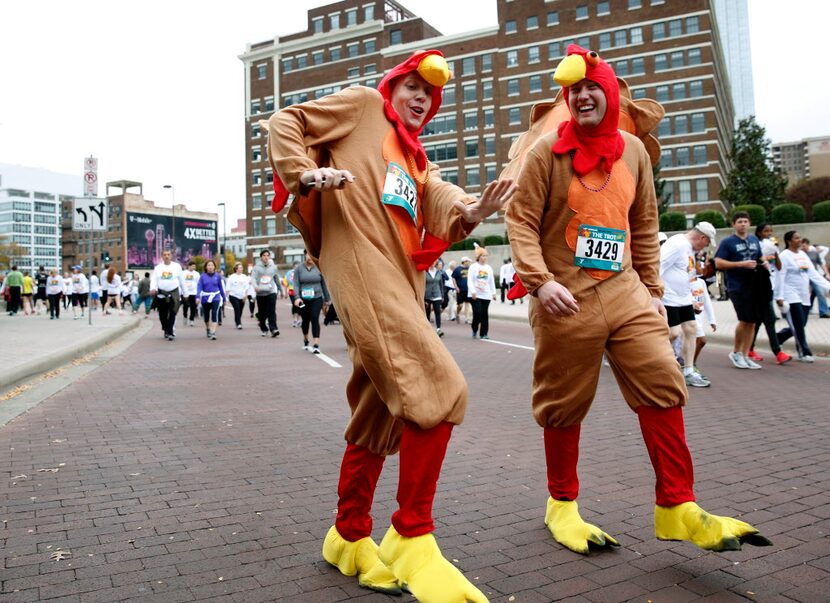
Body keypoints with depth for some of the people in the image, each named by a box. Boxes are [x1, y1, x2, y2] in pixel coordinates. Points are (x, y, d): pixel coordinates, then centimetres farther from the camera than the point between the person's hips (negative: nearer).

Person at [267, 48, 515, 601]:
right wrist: (307, 172, -10)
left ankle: (351, 536, 25)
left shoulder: (417, 159, 30)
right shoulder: (362, 106, 14)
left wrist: (470, 210, -10)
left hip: (403, 283, 9)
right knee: (439, 390, -21)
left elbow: (441, 199, 12)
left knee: (381, 416, 11)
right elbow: (284, 124, 9)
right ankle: (413, 538, -10)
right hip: (365, 272, -9)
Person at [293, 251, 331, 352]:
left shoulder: (318, 268, 2)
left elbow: (324, 284, 8)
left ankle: (316, 345, -17)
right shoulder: (298, 268, 1)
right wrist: (297, 297, -20)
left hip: (316, 298, -1)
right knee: (305, 320, 13)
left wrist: (327, 299, 12)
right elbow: (295, 284, -6)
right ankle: (305, 340, 38)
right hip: (303, 300, 1)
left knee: (315, 319, -15)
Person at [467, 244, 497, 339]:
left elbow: (492, 281, 16)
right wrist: (473, 291, -16)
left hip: (486, 295, 4)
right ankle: (475, 330, 12)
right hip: (475, 295, -4)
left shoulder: (489, 268, 12)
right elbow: (470, 280, -7)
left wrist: (493, 292, 11)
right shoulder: (473, 267, -2)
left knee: (485, 314, 2)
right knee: (477, 312, -10)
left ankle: (484, 333, 6)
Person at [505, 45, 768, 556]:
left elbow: (644, 227, 16)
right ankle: (562, 504, 24)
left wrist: (653, 288, 13)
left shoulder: (633, 150, 12)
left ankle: (677, 508, 9)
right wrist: (540, 281, -21)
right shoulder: (548, 151, -2)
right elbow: (521, 222, -8)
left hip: (625, 291, 4)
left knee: (662, 387, -3)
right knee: (565, 404, 5)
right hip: (565, 298, -4)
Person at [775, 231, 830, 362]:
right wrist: (779, 297, -18)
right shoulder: (785, 256, -9)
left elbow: (813, 273, 13)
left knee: (800, 326, 9)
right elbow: (780, 277, -14)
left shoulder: (803, 254, 14)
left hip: (804, 297, 8)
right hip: (791, 297, -8)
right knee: (798, 326, -5)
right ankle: (804, 353, 3)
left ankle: (776, 338, 27)